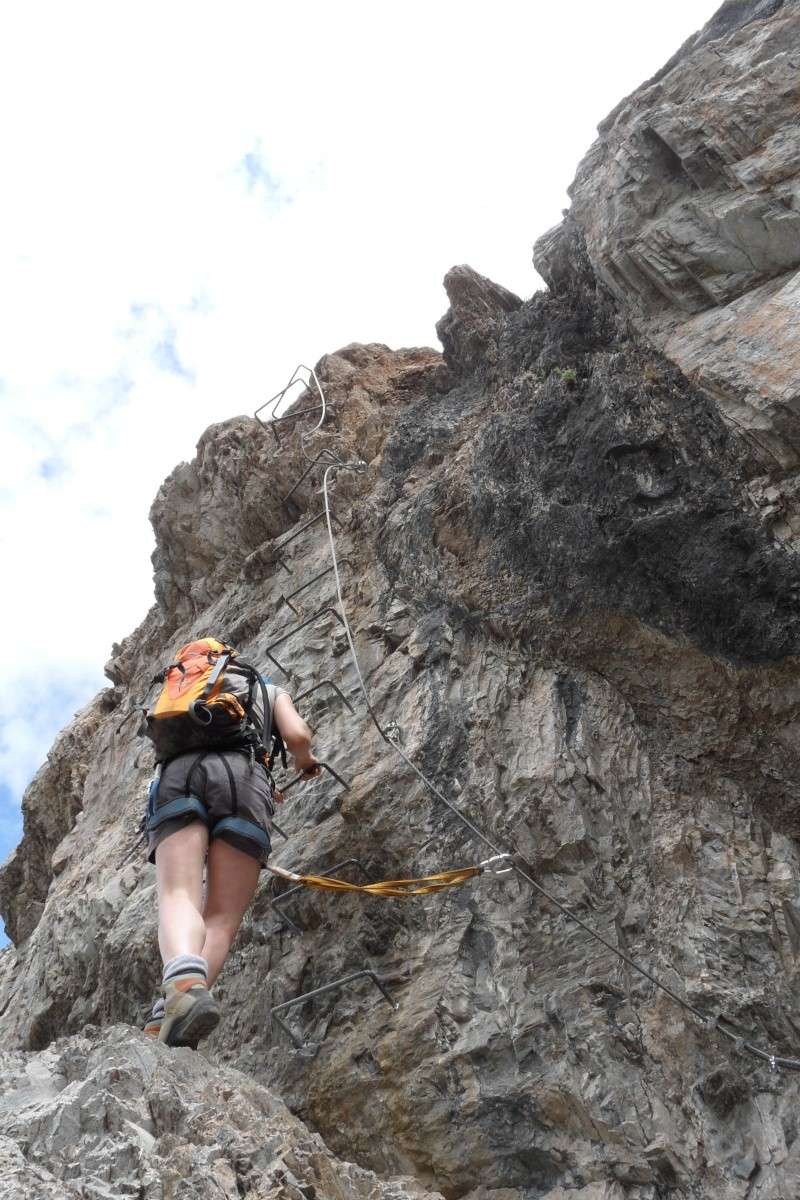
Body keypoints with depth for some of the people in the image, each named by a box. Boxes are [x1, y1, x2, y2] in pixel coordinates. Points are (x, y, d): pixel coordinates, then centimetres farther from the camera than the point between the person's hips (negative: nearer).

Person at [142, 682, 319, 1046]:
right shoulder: (271, 690, 31)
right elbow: (297, 736, 12)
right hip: (242, 773, -2)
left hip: (177, 774, 2)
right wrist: (304, 762, 36)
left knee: (179, 898, -16)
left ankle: (184, 980, -49)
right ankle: (168, 1016, -30)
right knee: (221, 918, -5)